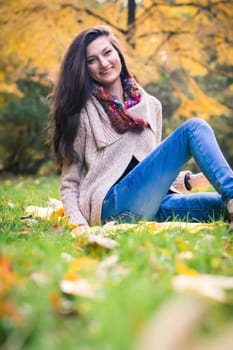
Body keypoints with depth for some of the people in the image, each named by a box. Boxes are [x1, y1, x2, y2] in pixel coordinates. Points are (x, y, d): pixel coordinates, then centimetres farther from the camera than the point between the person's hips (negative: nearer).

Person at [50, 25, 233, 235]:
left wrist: (189, 180, 8)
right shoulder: (83, 111, 7)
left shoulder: (151, 106, 20)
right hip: (113, 206, -5)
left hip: (153, 204, 5)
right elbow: (70, 181, 5)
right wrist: (78, 223, -12)